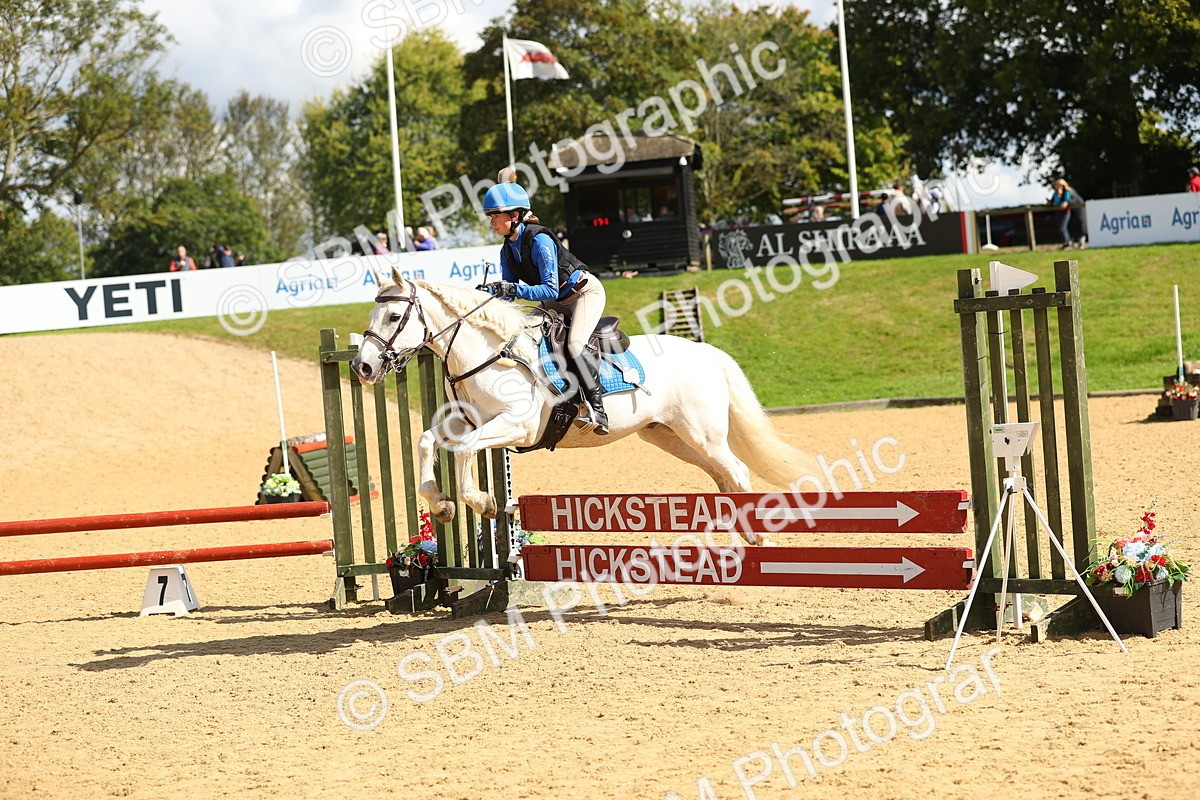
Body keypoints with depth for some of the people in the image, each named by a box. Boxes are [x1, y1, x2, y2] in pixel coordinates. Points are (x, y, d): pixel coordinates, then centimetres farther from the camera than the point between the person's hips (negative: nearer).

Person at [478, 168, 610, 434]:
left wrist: (515, 289, -42)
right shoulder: (507, 250, -3)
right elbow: (509, 290, 2)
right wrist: (490, 292, -19)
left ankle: (596, 405, -22)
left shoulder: (539, 241, -28)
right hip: (557, 302, 9)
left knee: (574, 344, -29)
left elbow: (550, 290, -32)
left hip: (585, 292, -9)